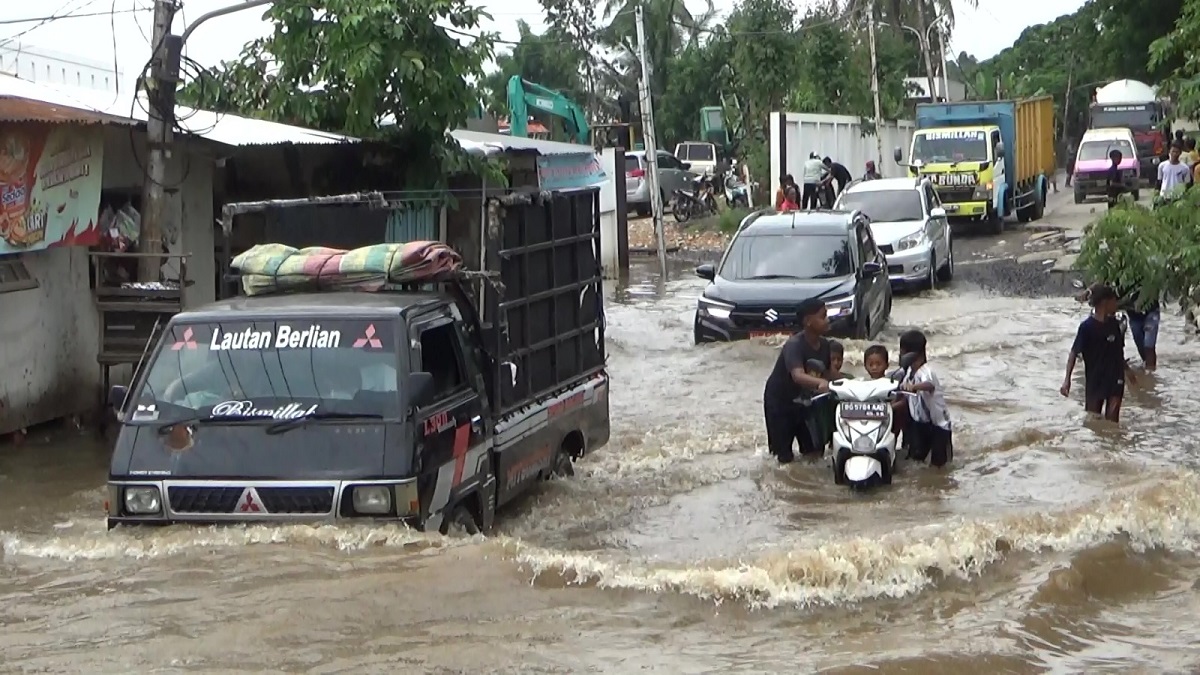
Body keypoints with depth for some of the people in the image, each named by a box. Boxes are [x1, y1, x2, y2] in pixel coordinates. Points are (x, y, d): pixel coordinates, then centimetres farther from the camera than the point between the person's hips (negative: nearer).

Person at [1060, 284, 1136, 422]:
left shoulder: (1114, 324, 3)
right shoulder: (1087, 327, -13)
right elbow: (1074, 353, -12)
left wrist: (1126, 369, 27)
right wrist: (1067, 379, -20)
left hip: (1115, 380, 4)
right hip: (1095, 381, -4)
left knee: (1112, 422, 1)